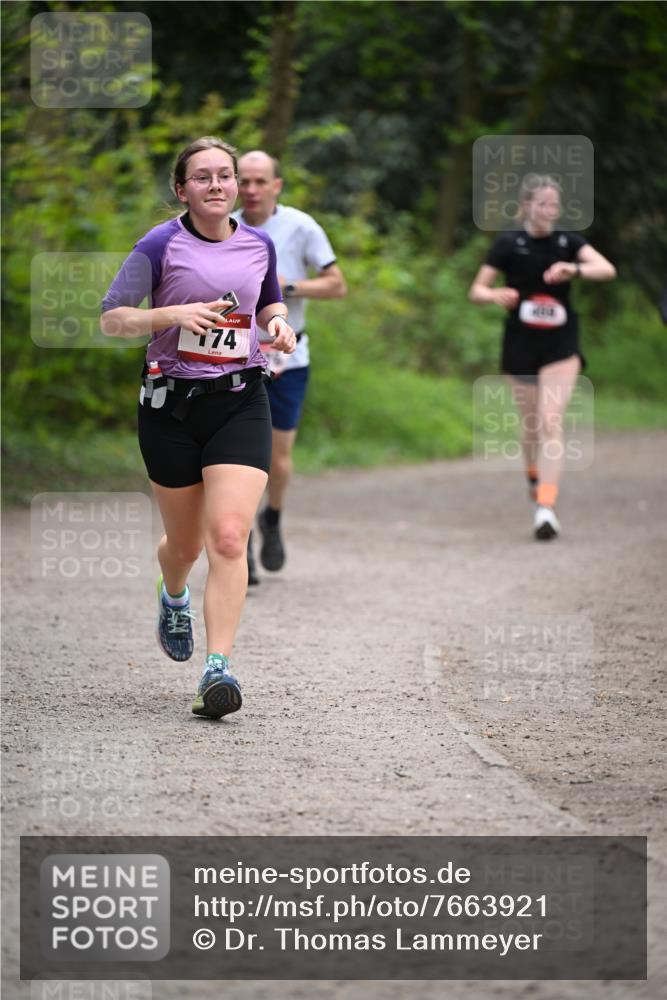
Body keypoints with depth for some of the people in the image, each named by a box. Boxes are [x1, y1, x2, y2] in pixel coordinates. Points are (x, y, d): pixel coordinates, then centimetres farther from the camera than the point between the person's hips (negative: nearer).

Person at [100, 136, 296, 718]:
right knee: (186, 543, 12)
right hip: (172, 404, -1)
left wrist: (279, 323, 3)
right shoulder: (161, 246, -6)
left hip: (241, 402, 1)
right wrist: (174, 313, -20)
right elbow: (111, 319, -5)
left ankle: (218, 669, -17)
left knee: (229, 538, -16)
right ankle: (173, 598, 49)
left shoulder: (259, 245, 7)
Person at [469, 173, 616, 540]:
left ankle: (546, 506, -20)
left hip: (560, 345, 0)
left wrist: (575, 270, -35)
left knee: (551, 421, -14)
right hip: (520, 345, 1)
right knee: (531, 423, 10)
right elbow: (476, 290, -2)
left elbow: (607, 269, -15)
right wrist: (497, 295, -25)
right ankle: (534, 475, 42)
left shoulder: (568, 242, -1)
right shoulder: (509, 244, -3)